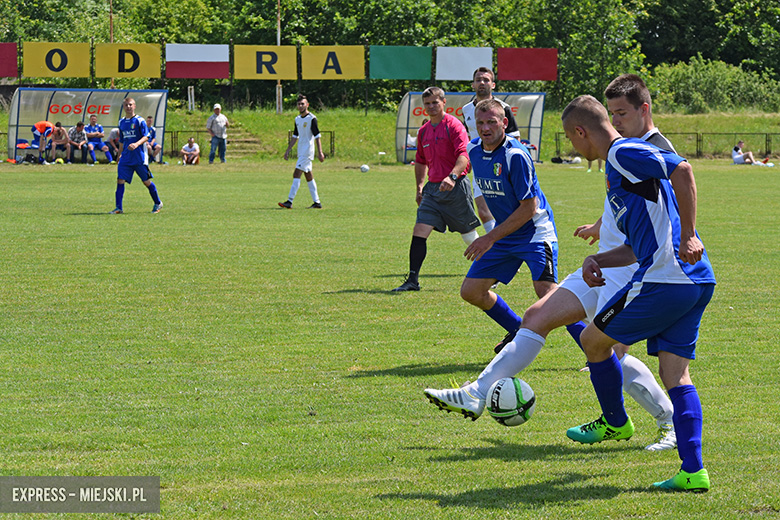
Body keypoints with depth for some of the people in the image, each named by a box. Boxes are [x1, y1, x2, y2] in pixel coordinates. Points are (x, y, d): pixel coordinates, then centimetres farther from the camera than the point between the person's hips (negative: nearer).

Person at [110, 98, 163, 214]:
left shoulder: (139, 120, -5)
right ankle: (118, 208, -6)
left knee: (146, 181, 4)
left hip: (139, 157, -5)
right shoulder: (121, 122, 12)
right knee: (120, 180, -7)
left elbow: (146, 137, -12)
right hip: (126, 158, 5)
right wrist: (120, 154, 22)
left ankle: (158, 203, 23)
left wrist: (137, 144, -29)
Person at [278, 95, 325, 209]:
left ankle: (289, 201, -17)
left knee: (296, 174, -14)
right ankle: (317, 202, 14)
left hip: (307, 151, -8)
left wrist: (320, 152, -16)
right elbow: (295, 136, 21)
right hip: (301, 152, 8)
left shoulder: (312, 118, -10)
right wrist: (288, 150, 17)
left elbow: (317, 136, -12)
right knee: (308, 176, 10)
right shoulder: (297, 119, 13)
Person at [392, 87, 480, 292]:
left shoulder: (454, 126, -9)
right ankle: (412, 280, -9)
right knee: (419, 232, -9)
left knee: (470, 236, 5)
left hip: (456, 188, -6)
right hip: (433, 189, 6)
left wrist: (452, 176, -37)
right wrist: (420, 187, 17)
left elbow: (464, 156, -21)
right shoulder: (423, 132, 13)